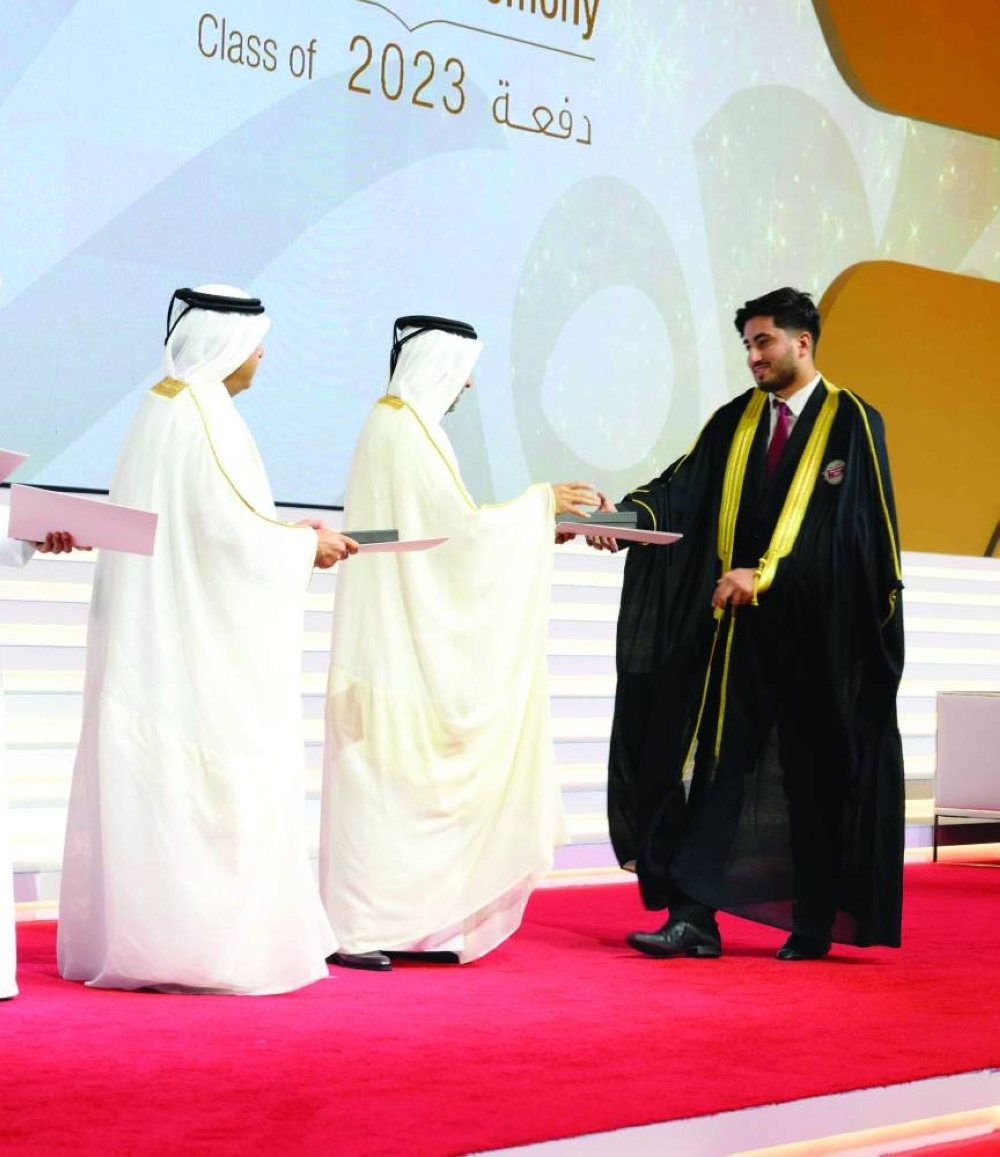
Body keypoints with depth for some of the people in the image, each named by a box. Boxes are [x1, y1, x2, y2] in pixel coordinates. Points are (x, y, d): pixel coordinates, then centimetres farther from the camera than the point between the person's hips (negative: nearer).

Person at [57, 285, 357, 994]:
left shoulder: (161, 409, 14)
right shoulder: (210, 418, -14)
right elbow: (232, 528, -19)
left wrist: (288, 534, 18)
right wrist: (304, 545, -4)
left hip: (151, 638, 9)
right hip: (206, 641, -9)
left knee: (150, 783, 9)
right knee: (217, 792, -6)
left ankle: (134, 935, 11)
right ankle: (208, 944, -5)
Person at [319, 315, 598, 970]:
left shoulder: (391, 424, 15)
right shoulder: (413, 432, -16)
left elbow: (435, 525, 17)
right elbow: (461, 525, -18)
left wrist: (536, 519, 14)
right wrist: (540, 502, -7)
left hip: (398, 640, 10)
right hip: (403, 644, -10)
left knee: (392, 781, 11)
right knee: (384, 779, -6)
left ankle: (396, 921, 15)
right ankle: (354, 930, -2)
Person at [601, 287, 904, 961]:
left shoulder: (852, 423, -2)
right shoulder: (734, 422, 10)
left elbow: (846, 531, -11)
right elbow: (683, 489, -2)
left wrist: (763, 575, -17)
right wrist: (628, 515, -22)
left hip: (816, 638, -4)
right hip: (738, 628, 4)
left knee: (814, 780, 5)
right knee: (718, 766, -2)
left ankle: (814, 926, 14)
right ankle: (694, 918, -4)